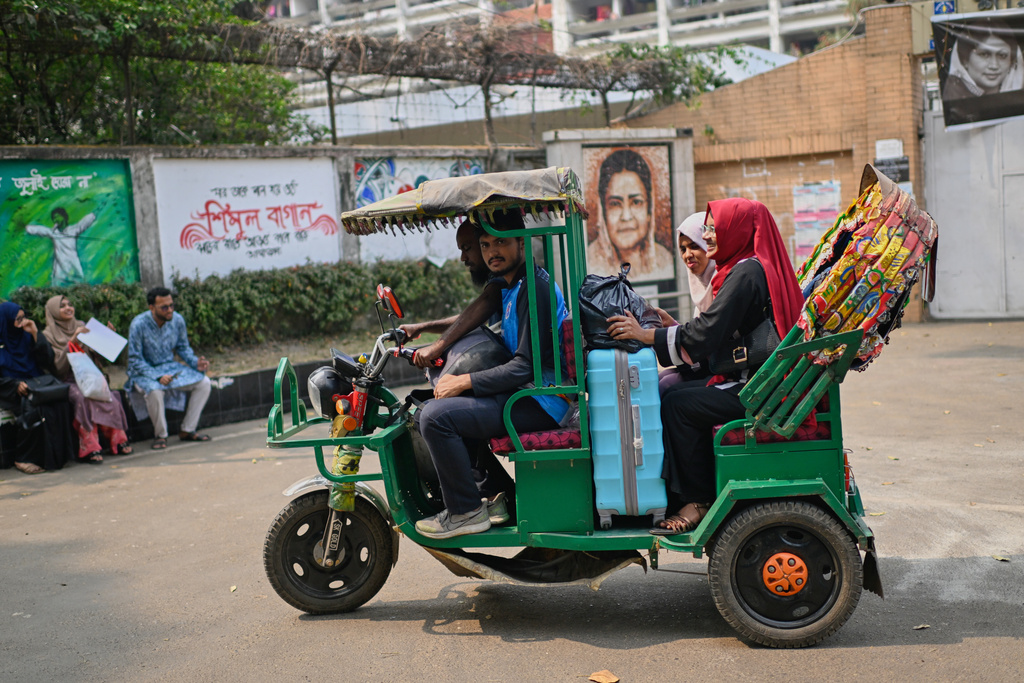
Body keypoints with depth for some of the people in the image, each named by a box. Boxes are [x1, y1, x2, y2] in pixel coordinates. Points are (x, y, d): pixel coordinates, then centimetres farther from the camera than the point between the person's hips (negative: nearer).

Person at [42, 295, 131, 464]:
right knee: (83, 397, -36)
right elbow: (59, 366, -11)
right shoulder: (48, 335, 2)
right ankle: (90, 448, -36)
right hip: (68, 382, -4)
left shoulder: (81, 326, 17)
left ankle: (117, 440, -25)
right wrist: (72, 341, -20)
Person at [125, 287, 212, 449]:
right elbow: (134, 360, -17)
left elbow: (183, 348, 8)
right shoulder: (139, 325, -21)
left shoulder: (177, 320, -7)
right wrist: (157, 377, -29)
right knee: (155, 391, -38)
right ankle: (160, 435, -14)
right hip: (145, 371, -5)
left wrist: (195, 362, -13)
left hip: (170, 367, 5)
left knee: (204, 382, -12)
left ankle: (187, 430, -2)